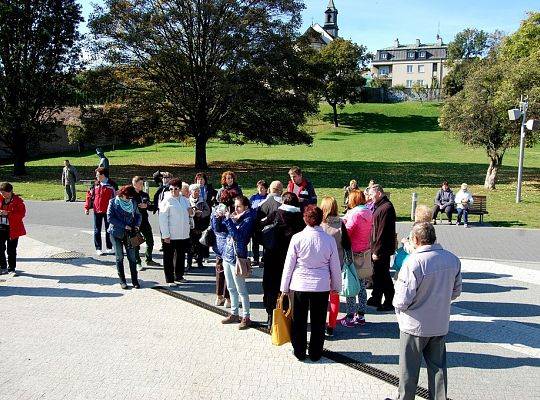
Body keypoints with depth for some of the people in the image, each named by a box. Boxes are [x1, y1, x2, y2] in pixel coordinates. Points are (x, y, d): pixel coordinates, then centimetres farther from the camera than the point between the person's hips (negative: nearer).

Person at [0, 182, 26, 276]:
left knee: (11, 250, 4)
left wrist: (8, 213, -21)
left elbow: (21, 214, -13)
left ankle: (12, 269, 16)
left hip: (13, 229, -4)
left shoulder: (18, 201, -6)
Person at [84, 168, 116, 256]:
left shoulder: (111, 185, -6)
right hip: (97, 211, 2)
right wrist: (86, 207, 1)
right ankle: (98, 249, 13)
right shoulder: (96, 184, 3)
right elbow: (89, 195, 8)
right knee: (97, 231, 5)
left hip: (107, 211, -2)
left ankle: (109, 248, 19)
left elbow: (114, 197, -3)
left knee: (108, 230, 8)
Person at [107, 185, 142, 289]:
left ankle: (135, 280, 7)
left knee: (132, 257, 0)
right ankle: (122, 281, 15)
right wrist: (124, 226, -14)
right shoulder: (113, 202, -3)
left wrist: (137, 225, -5)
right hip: (117, 233, -2)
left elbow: (138, 215, 16)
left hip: (129, 233, 2)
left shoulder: (133, 202, 5)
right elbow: (110, 217, -10)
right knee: (120, 257, 5)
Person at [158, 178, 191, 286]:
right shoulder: (166, 201, -9)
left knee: (181, 256, 16)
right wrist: (165, 235, -18)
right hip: (170, 235, -6)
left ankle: (179, 276, 31)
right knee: (169, 257, 3)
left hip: (183, 234, 6)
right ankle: (169, 279, 11)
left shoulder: (185, 200, 9)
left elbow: (188, 214, 23)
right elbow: (162, 219, -13)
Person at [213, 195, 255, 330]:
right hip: (227, 255, 7)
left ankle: (246, 317, 10)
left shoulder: (248, 219, -11)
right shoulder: (232, 217, 8)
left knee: (241, 289, 0)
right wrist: (218, 217, -5)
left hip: (237, 257, -7)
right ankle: (234, 314, 28)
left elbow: (237, 235, -23)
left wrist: (227, 219, -22)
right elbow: (218, 229, 11)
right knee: (231, 288, 16)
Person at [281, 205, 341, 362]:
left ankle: (299, 352, 24)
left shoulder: (297, 238, -10)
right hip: (322, 286, 1)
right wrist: (336, 287, 15)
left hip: (300, 285, -1)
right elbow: (335, 267, 2)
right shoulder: (329, 240, -6)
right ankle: (315, 353, 24)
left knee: (299, 321, 13)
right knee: (318, 321, 13)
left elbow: (289, 265, -5)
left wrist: (284, 288, 5)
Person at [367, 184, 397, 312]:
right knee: (377, 274, 18)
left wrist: (377, 251, -22)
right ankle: (376, 299, 31)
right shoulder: (378, 206, 13)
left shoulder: (386, 208, -19)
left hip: (382, 249, -10)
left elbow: (383, 232, -22)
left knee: (383, 275, 0)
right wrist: (374, 249, 15)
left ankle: (388, 303, 10)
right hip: (375, 248, 10)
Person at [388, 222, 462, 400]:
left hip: (415, 325, -5)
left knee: (409, 368, 12)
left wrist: (398, 306, -1)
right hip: (441, 325, 5)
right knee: (438, 366, 19)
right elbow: (456, 292, 7)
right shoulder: (453, 259, -5)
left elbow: (403, 299, -22)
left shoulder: (414, 262, -24)